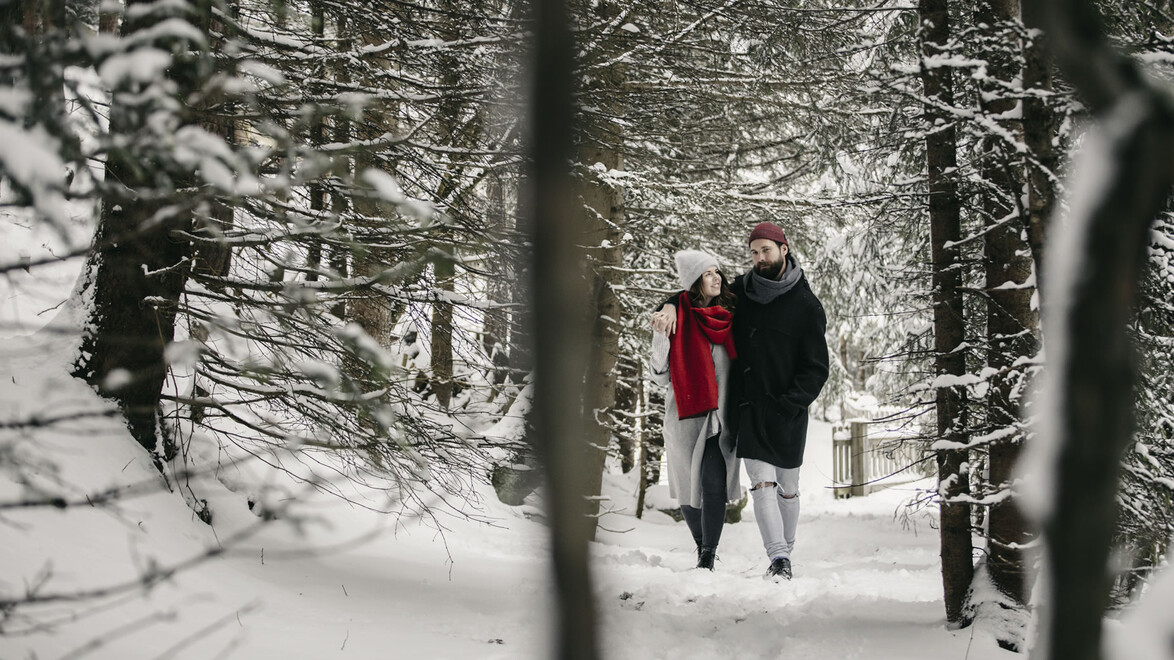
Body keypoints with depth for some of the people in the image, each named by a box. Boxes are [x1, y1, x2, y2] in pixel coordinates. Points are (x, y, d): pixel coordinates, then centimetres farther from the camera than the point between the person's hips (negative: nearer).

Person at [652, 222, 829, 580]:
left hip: (787, 412, -1)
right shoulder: (741, 292, 7)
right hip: (747, 407, 1)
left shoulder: (806, 306, -1)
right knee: (761, 483, -12)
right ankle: (778, 559, -16)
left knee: (787, 488, 9)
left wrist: (787, 404, -14)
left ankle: (786, 552, 25)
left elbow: (816, 369, -2)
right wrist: (671, 306, -2)